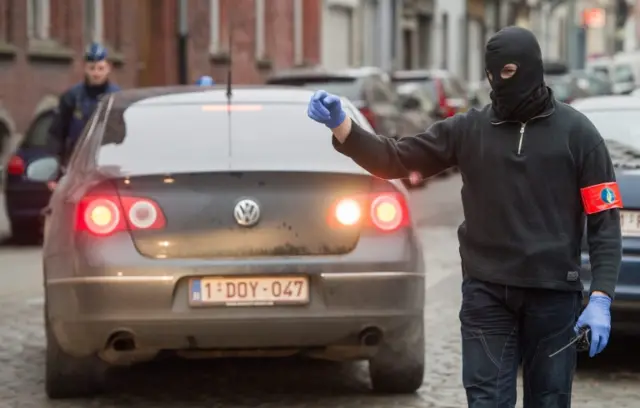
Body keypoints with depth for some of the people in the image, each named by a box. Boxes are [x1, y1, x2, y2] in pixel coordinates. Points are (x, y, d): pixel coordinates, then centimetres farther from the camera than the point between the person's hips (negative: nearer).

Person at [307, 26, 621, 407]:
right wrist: (340, 125, -15)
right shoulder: (469, 129, 4)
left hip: (553, 296, -1)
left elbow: (605, 220, -4)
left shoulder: (576, 132, -2)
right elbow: (395, 160, 1)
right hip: (486, 294, 1)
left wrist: (601, 298, -14)